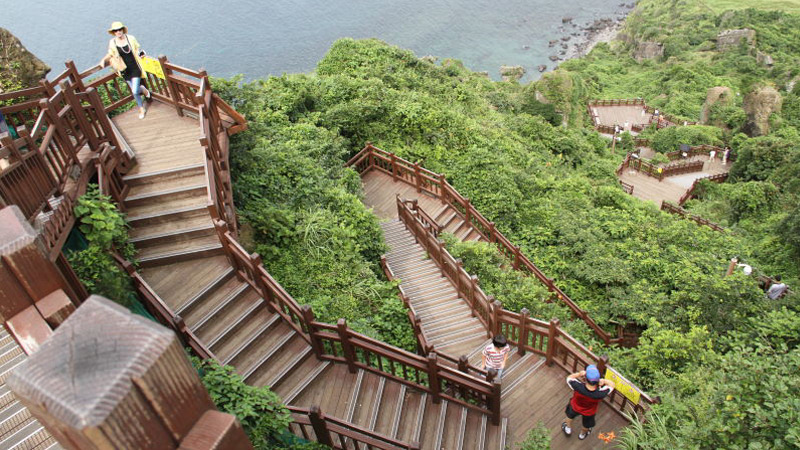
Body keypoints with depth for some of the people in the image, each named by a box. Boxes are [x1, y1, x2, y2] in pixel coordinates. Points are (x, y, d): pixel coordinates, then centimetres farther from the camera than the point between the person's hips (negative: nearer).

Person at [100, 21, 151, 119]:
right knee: (134, 91, 9)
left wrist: (140, 52, -13)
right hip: (125, 70, 2)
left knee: (135, 91, -11)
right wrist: (103, 60, -5)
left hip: (135, 68, -2)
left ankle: (143, 89, 27)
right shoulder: (112, 43, -5)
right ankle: (142, 108, 34)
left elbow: (137, 48, 8)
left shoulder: (130, 38, -9)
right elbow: (110, 54, 11)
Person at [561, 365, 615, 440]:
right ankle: (582, 434, 66)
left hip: (575, 407, 0)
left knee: (570, 415, 37)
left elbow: (569, 378, -23)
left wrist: (579, 374, -35)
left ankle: (568, 428, 63)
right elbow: (612, 384, -23)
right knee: (587, 425, 36)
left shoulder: (578, 387, -46)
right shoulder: (600, 394, -44)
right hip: (589, 413, 1)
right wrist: (604, 381, -37)